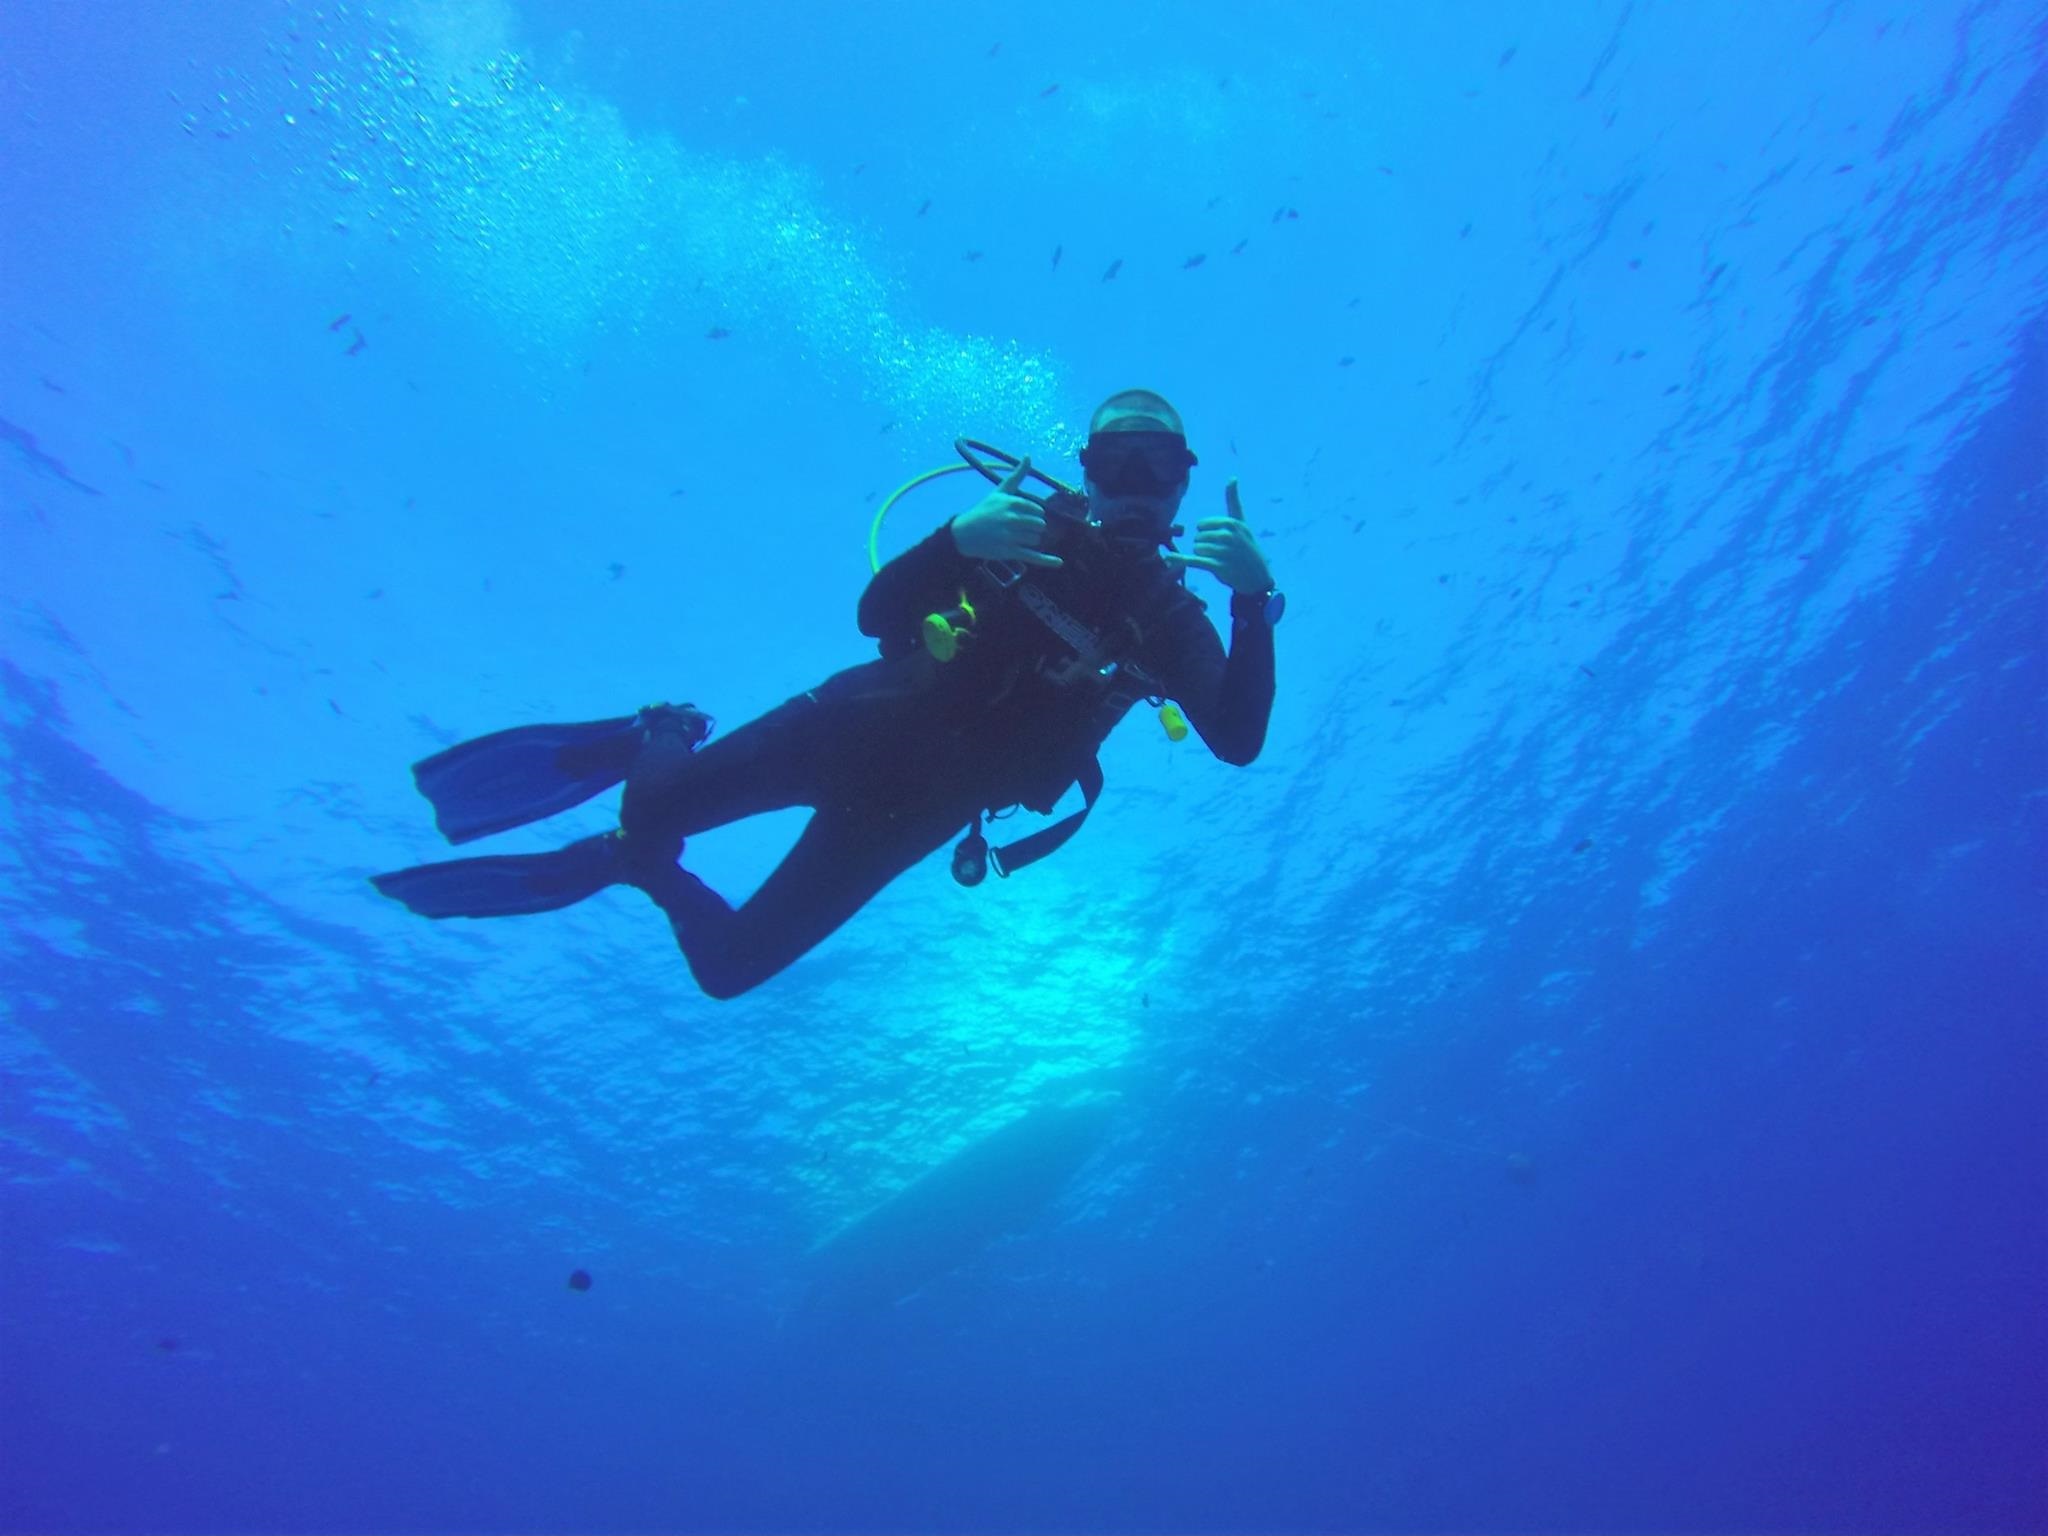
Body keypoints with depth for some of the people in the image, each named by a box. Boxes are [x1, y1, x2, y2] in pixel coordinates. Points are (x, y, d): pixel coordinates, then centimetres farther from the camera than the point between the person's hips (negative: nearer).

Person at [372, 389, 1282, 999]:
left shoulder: (1170, 619, 3)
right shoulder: (1030, 528, 0)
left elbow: (1238, 740, -13)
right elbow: (877, 611, -6)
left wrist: (1256, 602, -28)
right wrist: (959, 540, -27)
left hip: (918, 810, 1)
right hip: (863, 728, -1)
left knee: (728, 965, -2)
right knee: (651, 801, -22)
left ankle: (633, 867, 27)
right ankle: (647, 748, 13)